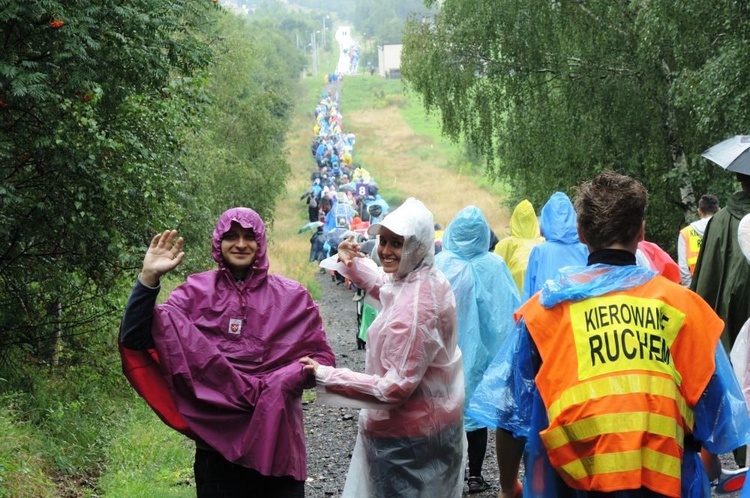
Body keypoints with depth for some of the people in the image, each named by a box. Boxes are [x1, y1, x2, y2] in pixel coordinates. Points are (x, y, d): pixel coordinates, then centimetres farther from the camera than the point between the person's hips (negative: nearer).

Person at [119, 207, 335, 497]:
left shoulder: (292, 297, 2)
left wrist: (281, 382, -15)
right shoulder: (196, 293, 1)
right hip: (217, 439, 0)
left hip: (277, 440, 0)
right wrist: (149, 278, -18)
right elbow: (136, 338, -7)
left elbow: (322, 358, 3)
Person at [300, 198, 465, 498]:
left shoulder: (414, 306, -31)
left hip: (407, 437, -10)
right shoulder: (429, 279, -1)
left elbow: (396, 388, -30)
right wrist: (353, 263, 5)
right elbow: (385, 289, 22)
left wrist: (325, 377, -28)